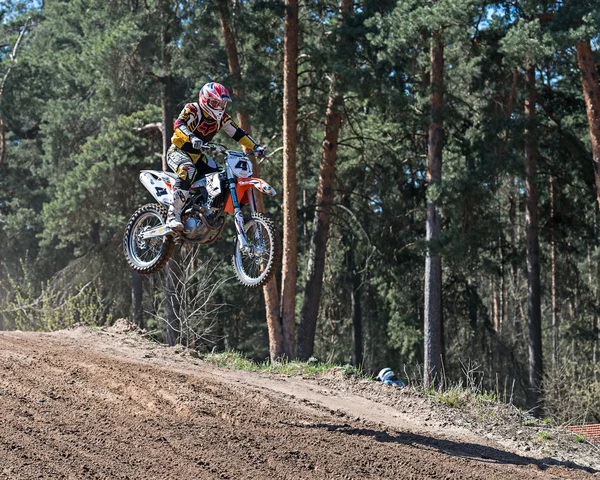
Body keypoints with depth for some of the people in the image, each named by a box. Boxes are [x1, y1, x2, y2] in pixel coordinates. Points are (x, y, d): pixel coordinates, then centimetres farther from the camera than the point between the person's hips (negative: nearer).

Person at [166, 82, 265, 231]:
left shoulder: (222, 118, 4)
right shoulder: (192, 110, -16)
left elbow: (238, 133, 6)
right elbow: (178, 125, -33)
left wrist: (255, 147, -8)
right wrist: (191, 137, -52)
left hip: (198, 156, 7)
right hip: (178, 152, -7)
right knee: (188, 170, -38)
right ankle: (173, 216, -41)